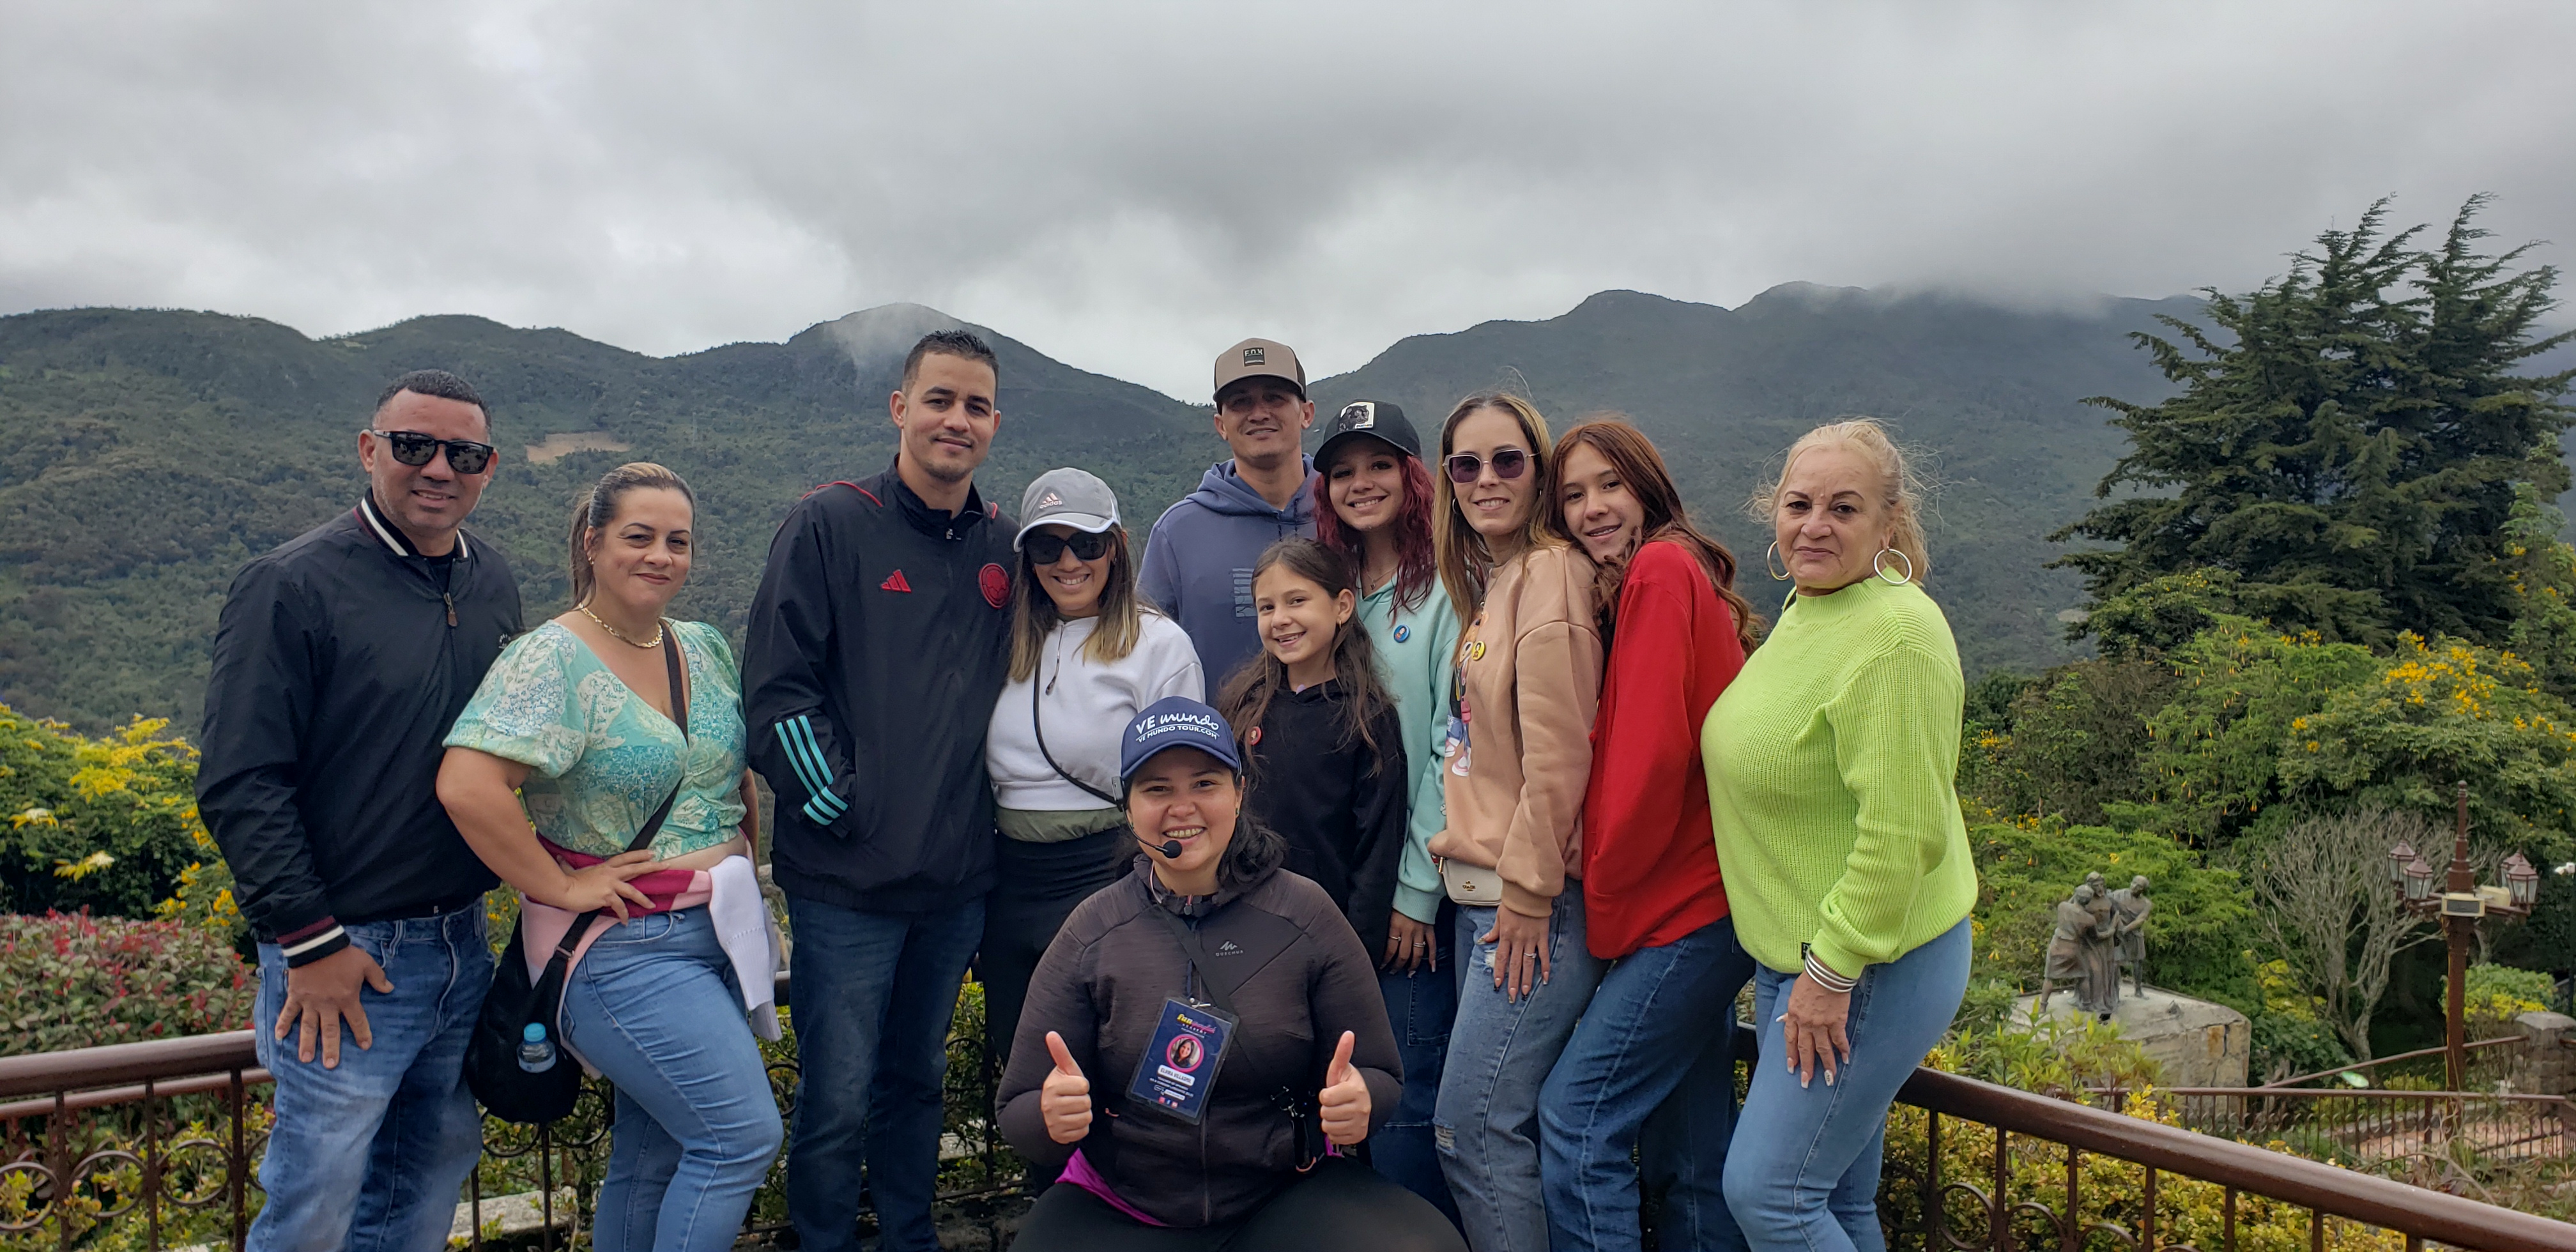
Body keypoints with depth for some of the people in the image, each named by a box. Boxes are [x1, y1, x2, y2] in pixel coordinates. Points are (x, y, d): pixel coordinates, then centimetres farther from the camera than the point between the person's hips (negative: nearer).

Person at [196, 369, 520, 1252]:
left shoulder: (493, 583, 8)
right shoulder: (292, 585, -11)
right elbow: (239, 783, -13)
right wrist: (309, 941, -15)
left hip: (463, 940, 6)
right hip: (347, 953, -6)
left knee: (437, 1166, 17)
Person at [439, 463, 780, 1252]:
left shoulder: (706, 648, 9)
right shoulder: (553, 659, -13)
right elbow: (465, 785, -25)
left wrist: (745, 860, 9)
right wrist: (560, 888, -19)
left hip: (720, 933, 7)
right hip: (624, 948, -7)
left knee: (654, 1156, 15)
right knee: (744, 1134, -11)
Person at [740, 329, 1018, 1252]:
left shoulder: (1004, 547, 8)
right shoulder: (830, 525, -7)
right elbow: (775, 687, -11)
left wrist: (985, 812, 9)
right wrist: (837, 804, -14)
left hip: (959, 879, 5)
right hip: (848, 880, -5)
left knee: (918, 1082, 20)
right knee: (839, 1102, 4)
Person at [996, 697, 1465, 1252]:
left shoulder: (1306, 915, -2)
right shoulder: (1089, 934, -2)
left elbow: (1379, 1075, 4)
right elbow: (1019, 1114, 0)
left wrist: (1359, 1101, -20)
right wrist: (1051, 1118, -24)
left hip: (1287, 1196, 1)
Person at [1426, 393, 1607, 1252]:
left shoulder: (1550, 572, -13)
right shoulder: (1486, 583, 15)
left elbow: (1559, 751, -18)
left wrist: (1528, 891, -15)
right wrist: (1472, 869, 13)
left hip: (1536, 905, -9)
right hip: (1483, 894, 9)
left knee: (1474, 1127, -4)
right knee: (1508, 1120, 14)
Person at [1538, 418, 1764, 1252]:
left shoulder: (1662, 569, -12)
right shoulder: (1668, 572, 16)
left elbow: (1655, 751, -18)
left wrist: (1604, 893, -9)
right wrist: (1611, 891, 4)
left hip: (1686, 906, -9)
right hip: (1700, 896, 9)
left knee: (1576, 1114, -6)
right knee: (1689, 1145, 14)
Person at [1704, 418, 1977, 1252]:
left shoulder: (1894, 634, -21)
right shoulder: (1806, 608, 8)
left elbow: (1905, 833, -25)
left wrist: (1832, 971, -20)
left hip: (1871, 965, -9)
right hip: (1796, 954, 9)